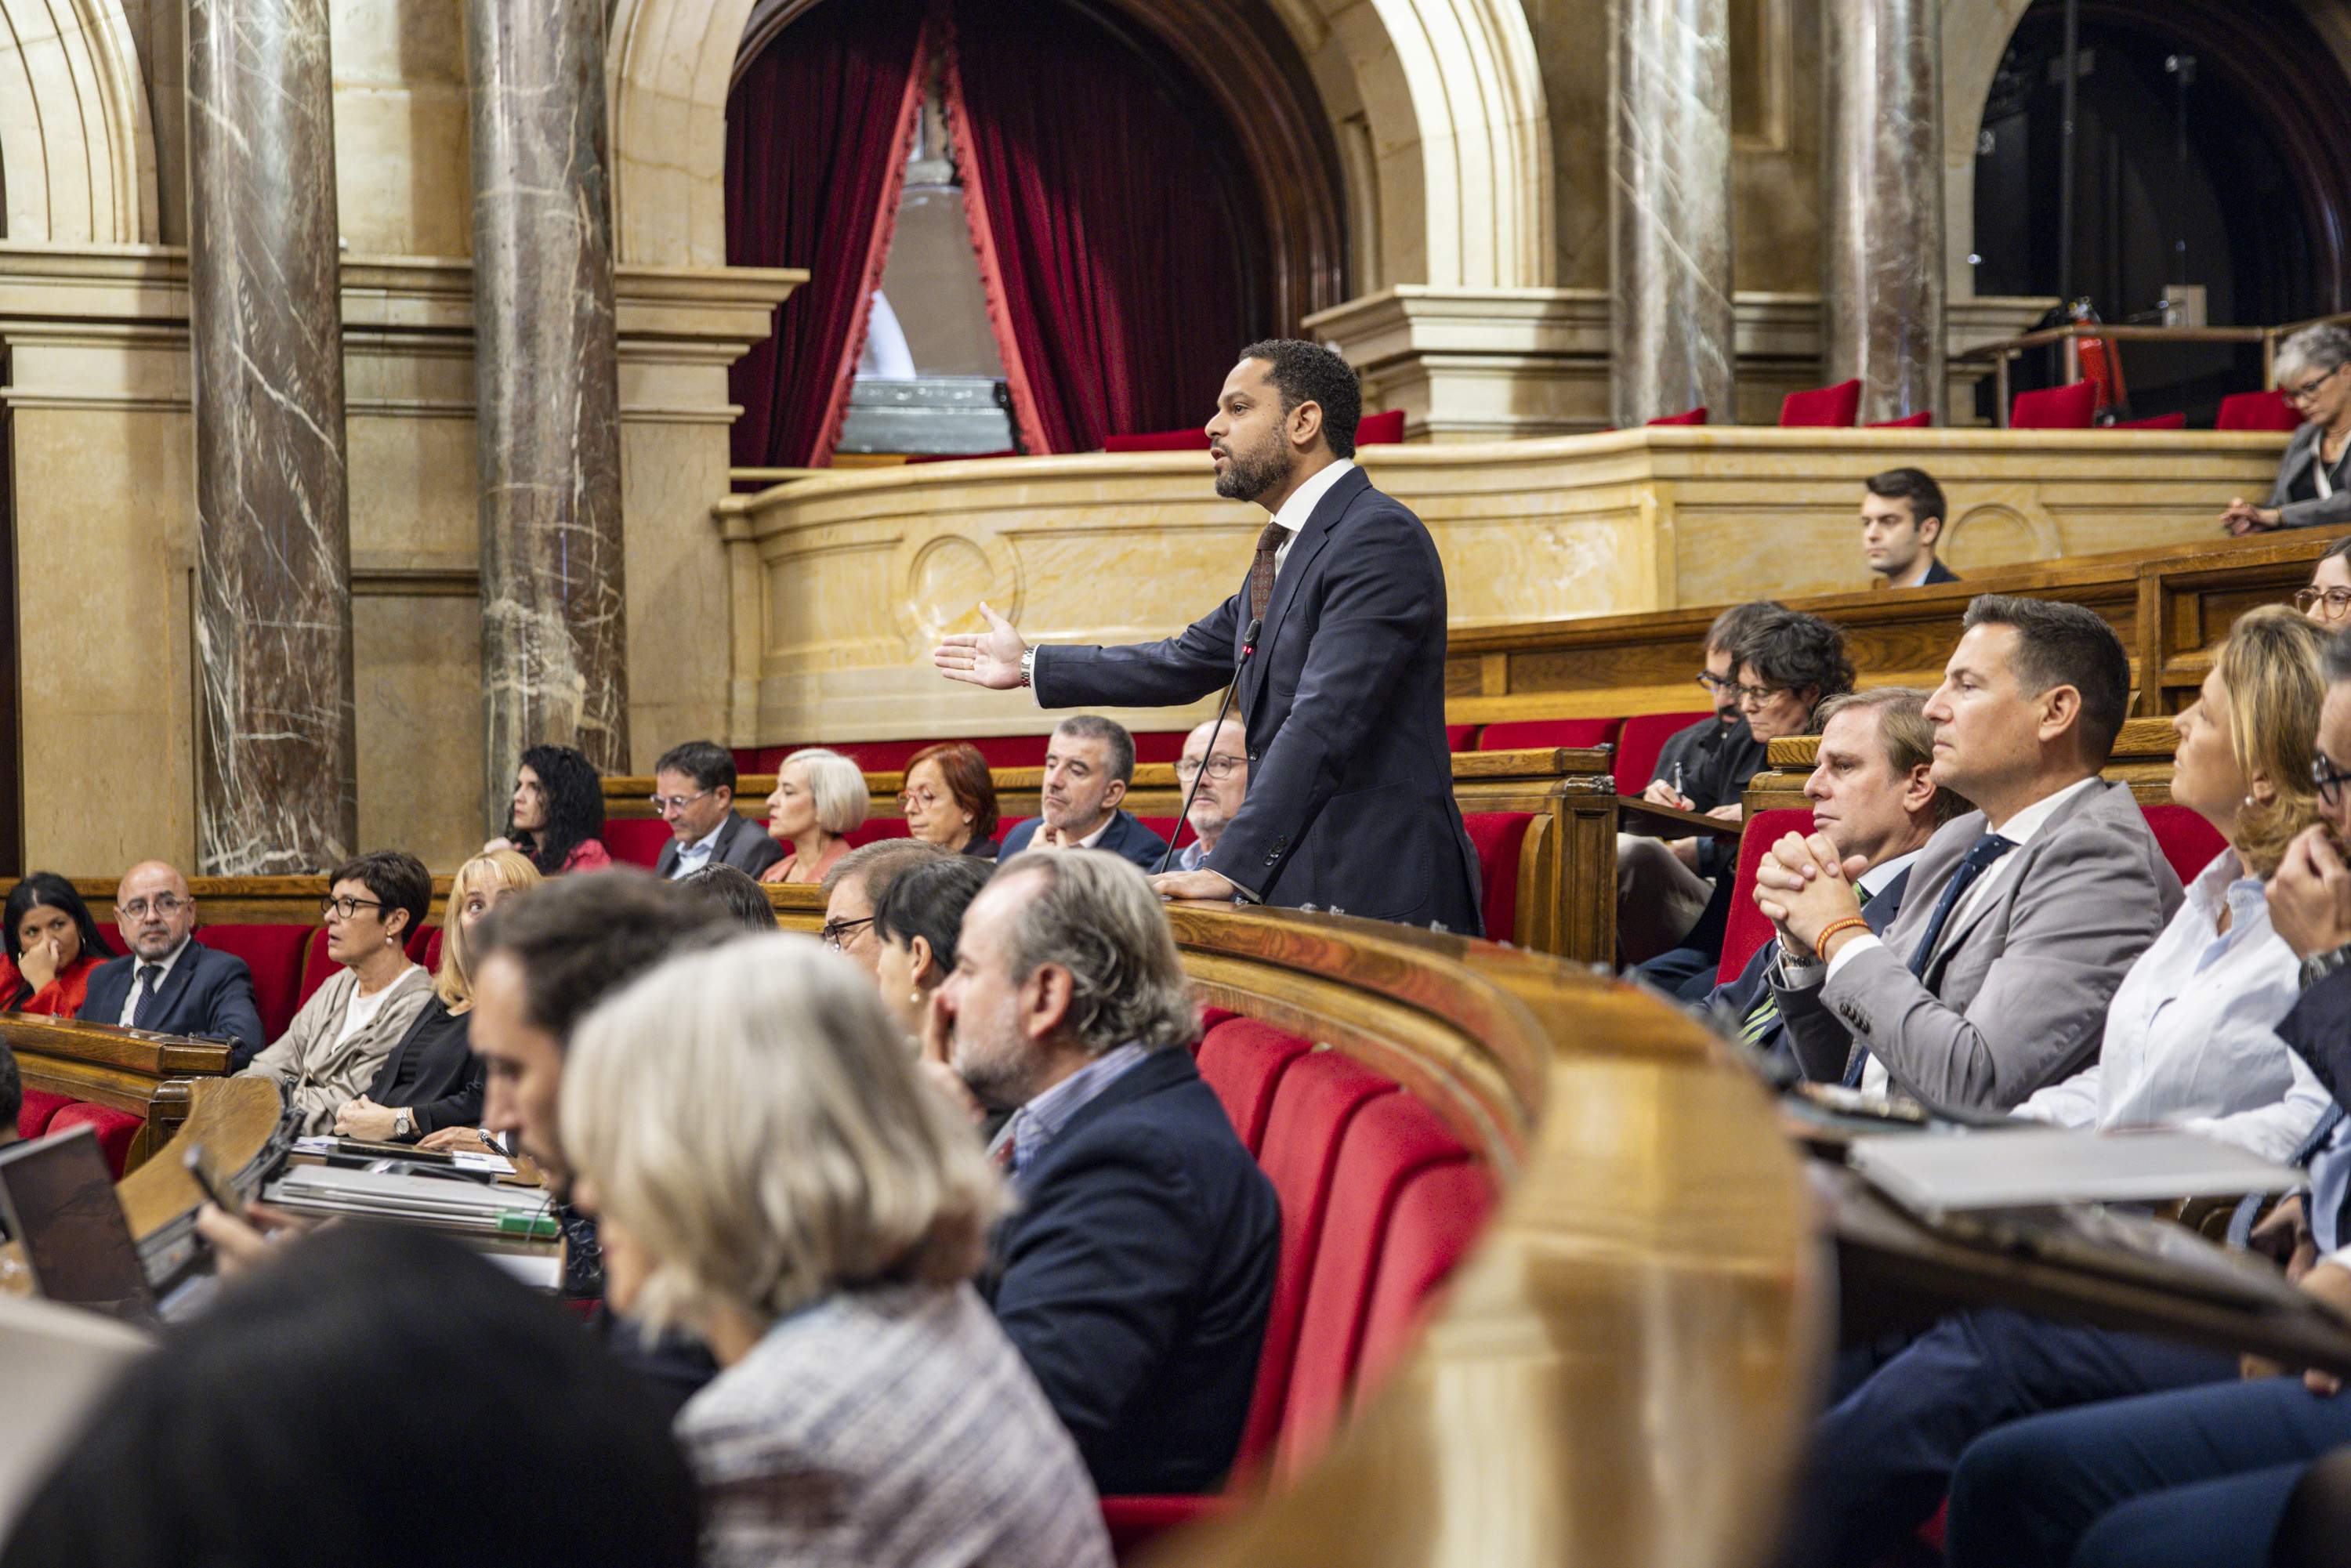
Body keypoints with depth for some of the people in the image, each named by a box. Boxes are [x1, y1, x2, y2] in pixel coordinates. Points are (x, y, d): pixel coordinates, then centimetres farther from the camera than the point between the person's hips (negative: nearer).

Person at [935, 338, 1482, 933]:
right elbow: (1189, 661, 28)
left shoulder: (1381, 538, -13)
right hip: (1302, 887, 9)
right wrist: (1030, 666, 32)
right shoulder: (1288, 549, 20)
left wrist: (1234, 868, -26)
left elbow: (1323, 721, -21)